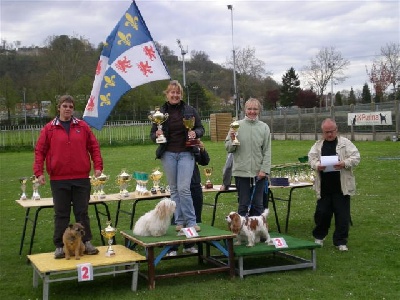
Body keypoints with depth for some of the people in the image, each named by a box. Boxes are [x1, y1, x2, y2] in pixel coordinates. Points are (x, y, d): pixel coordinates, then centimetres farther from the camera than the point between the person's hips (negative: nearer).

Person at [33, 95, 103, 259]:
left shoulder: (82, 126, 6)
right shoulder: (49, 128, 2)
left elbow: (94, 146, 6)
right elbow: (40, 151, 2)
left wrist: (98, 166, -3)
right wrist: (39, 172, -6)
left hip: (81, 178, 1)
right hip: (58, 179, -1)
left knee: (82, 212, 7)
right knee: (61, 214, 6)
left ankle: (87, 243, 16)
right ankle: (59, 246, 13)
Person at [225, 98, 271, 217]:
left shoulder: (264, 127, 4)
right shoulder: (237, 126, 2)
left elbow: (267, 151, 2)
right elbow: (228, 148, 3)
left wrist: (264, 170, -6)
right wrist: (232, 140, -16)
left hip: (259, 173, 1)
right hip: (241, 172, -1)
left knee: (258, 205, 8)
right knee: (243, 205, 4)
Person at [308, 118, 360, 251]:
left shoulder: (345, 143, 3)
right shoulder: (318, 145, 10)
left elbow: (356, 157, -3)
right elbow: (311, 158, 5)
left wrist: (344, 163, -20)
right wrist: (317, 165, -16)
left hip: (342, 186, -2)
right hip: (324, 187, 2)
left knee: (342, 215, 2)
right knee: (322, 213, 8)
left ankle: (341, 241, 15)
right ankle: (319, 237, 30)